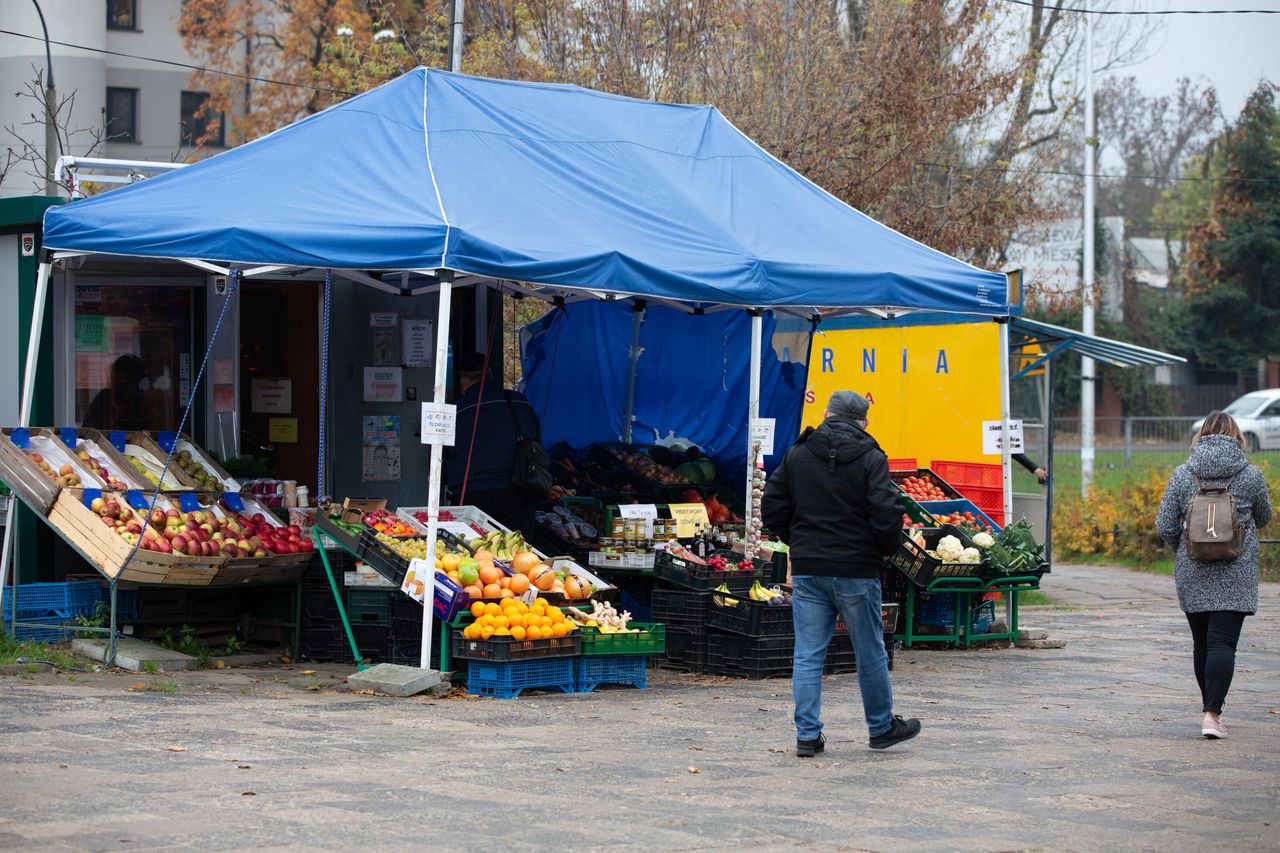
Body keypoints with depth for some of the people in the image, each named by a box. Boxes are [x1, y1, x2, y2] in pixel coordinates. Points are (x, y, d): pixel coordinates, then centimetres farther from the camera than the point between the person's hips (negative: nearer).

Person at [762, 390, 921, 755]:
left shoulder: (797, 454, 4)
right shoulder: (870, 459, -8)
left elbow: (771, 508, 6)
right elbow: (887, 514, -15)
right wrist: (887, 549, 4)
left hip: (807, 570, 3)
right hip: (856, 570, -3)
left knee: (807, 655, 5)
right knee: (870, 653, 11)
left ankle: (807, 735, 4)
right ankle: (882, 728, 23)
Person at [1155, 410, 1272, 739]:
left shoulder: (1182, 474, 0)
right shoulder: (1251, 475, -3)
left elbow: (1164, 527, 0)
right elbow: (1264, 518, 14)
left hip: (1192, 574, 2)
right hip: (1236, 574, -2)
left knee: (1201, 642, 15)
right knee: (1223, 642, -7)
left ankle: (1211, 706, 25)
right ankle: (1212, 714, -17)